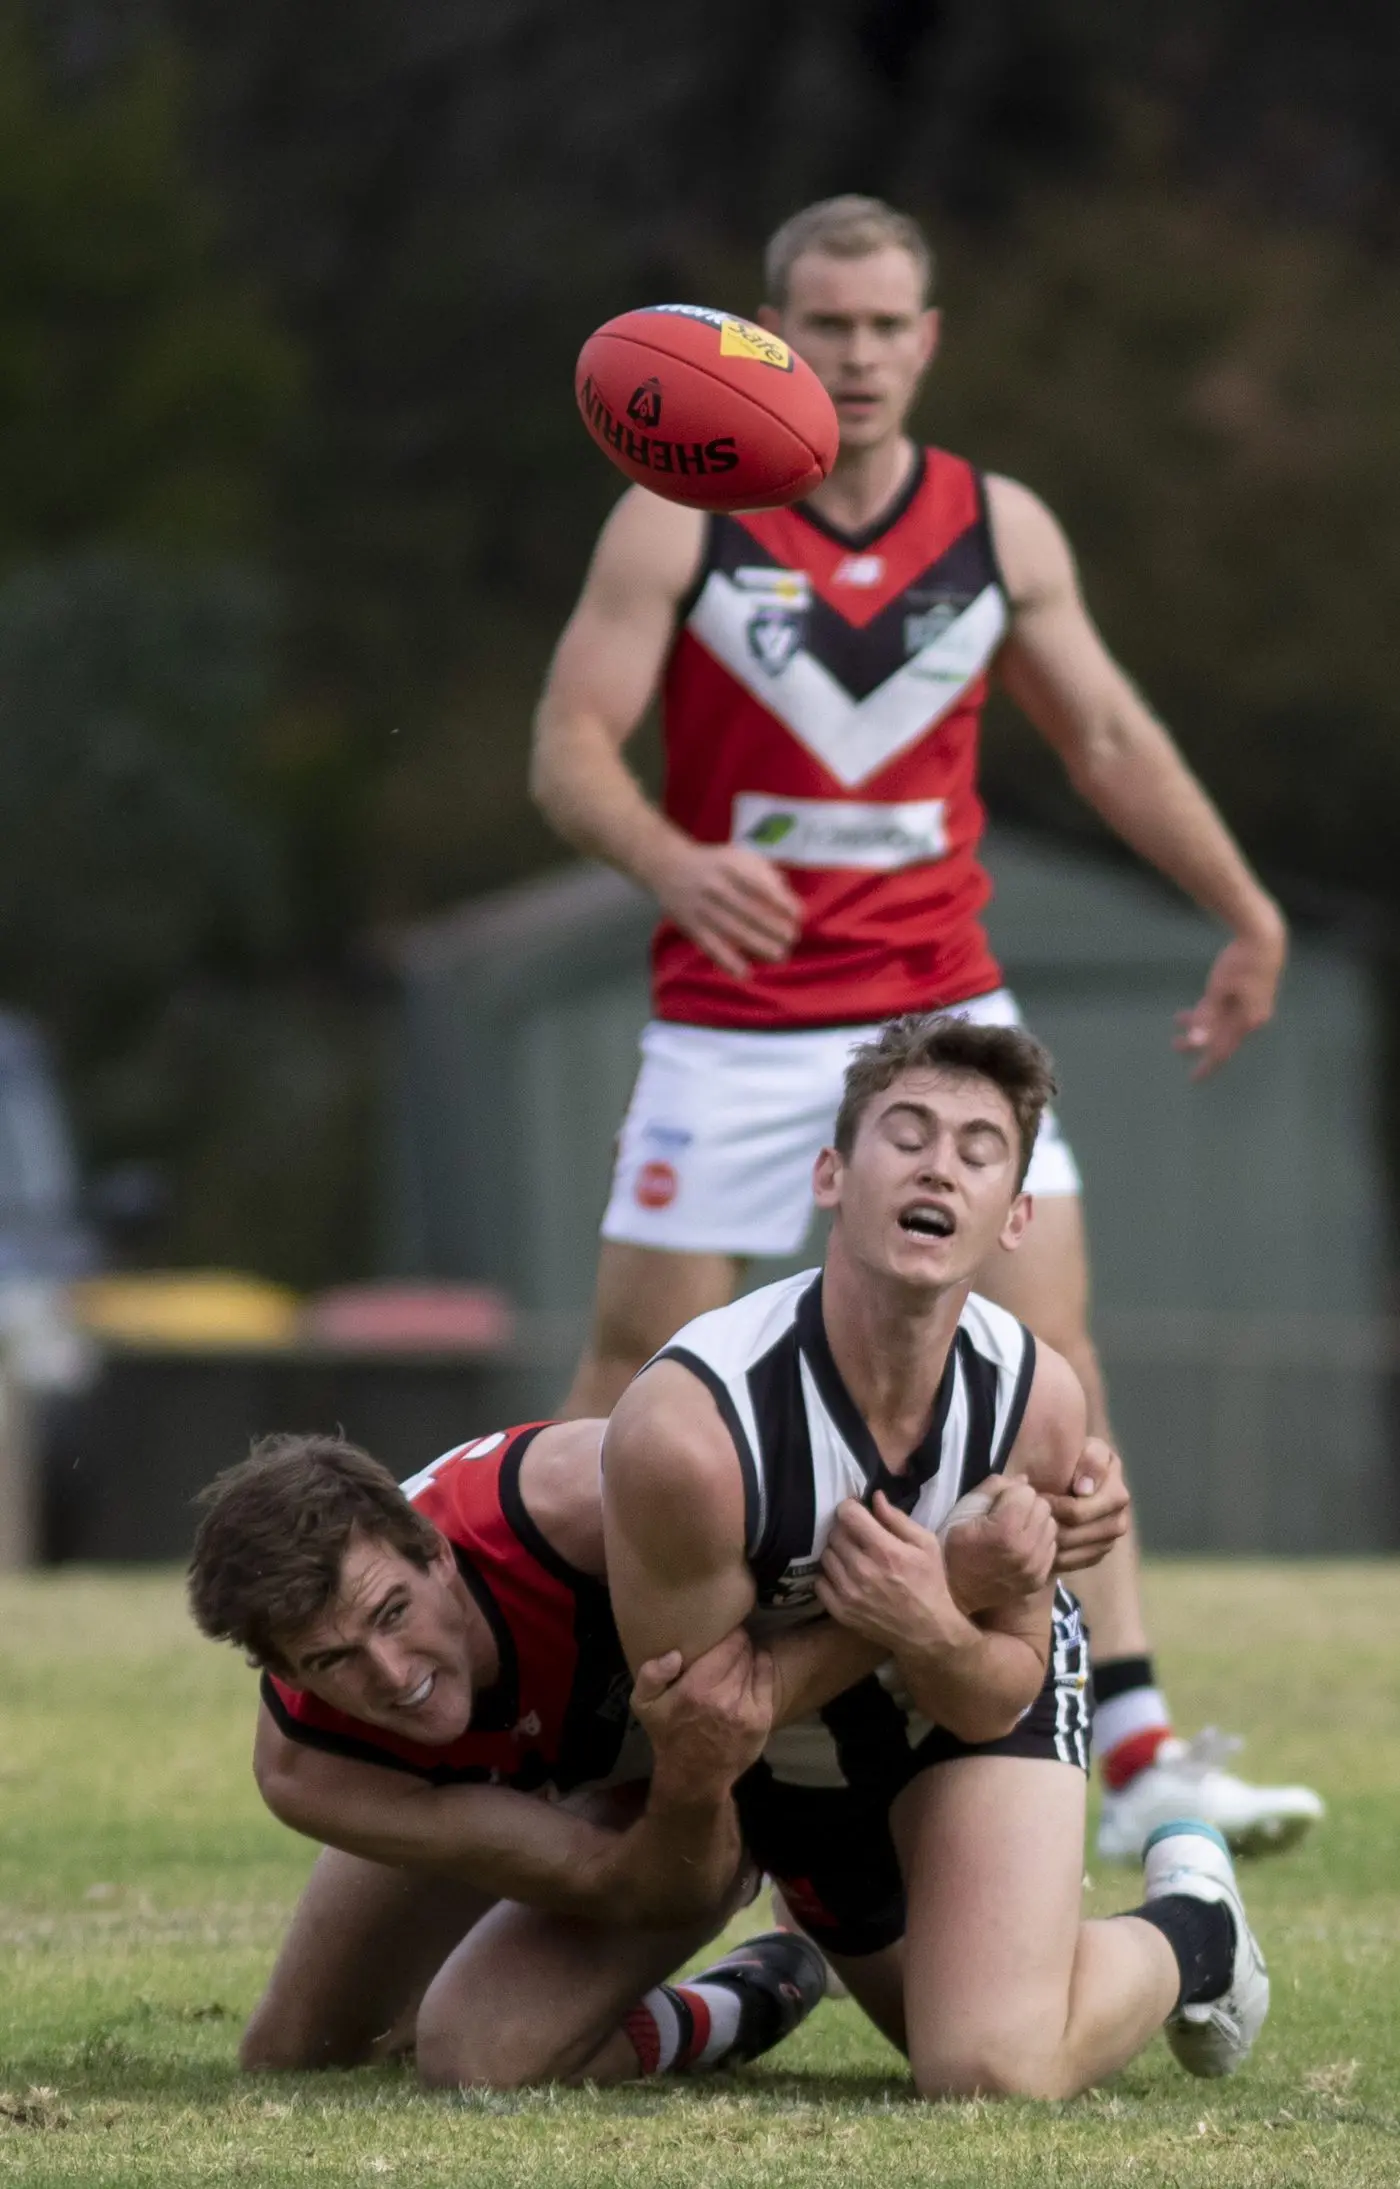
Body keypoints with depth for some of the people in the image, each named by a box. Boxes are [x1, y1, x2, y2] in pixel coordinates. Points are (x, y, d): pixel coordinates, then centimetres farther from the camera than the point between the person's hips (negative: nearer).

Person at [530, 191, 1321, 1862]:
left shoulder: (1001, 530, 3)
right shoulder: (679, 522, -6)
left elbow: (1108, 739, 15)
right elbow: (567, 747, -10)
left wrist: (1247, 916, 14)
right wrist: (670, 859, -29)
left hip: (944, 1010, 2)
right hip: (734, 1022, -2)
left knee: (1050, 1349, -7)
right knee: (636, 1378, 0)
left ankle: (1135, 1756, -7)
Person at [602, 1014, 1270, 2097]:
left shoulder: (1038, 1397, -25)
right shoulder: (685, 1429, -38)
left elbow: (1003, 1693, -13)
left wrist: (933, 1636, -34)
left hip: (969, 1698, 0)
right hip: (786, 1757, 0)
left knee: (1000, 2074, -23)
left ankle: (1191, 1927, 11)